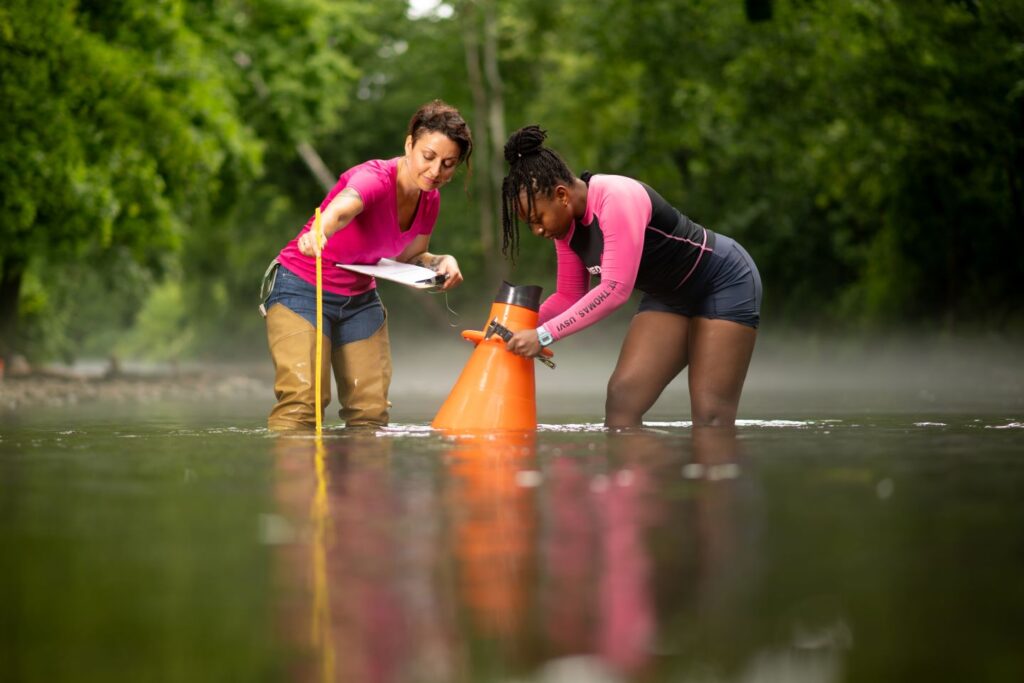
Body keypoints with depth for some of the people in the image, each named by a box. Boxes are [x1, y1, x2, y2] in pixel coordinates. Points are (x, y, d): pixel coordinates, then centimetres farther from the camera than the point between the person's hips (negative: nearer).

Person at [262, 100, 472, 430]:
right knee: (302, 398, -22)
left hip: (359, 298, 7)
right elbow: (343, 207, -50)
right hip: (302, 288, -7)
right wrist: (319, 232, -73)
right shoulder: (375, 178, -26)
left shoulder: (430, 200, -3)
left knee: (372, 409, -2)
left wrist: (440, 263, -10)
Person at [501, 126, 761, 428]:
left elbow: (615, 289, -36)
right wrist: (517, 328, -13)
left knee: (710, 416, -14)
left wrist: (543, 336, -37)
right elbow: (569, 297, 4)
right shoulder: (567, 223, -5)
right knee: (621, 398, -8)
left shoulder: (616, 199, -31)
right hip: (668, 297, 8)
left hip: (724, 281, -8)